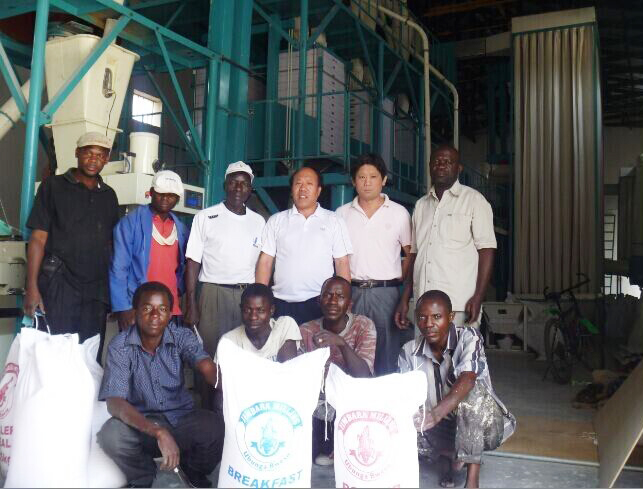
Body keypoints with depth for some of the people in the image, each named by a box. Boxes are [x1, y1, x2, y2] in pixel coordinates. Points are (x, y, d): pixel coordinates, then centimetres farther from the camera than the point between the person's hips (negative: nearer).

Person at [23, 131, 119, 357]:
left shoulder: (108, 195, 14)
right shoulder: (53, 186, 3)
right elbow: (38, 238, -2)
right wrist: (32, 288, -10)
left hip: (97, 289, 4)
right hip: (60, 285, -3)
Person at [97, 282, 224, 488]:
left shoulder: (182, 337, -10)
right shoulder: (120, 346, -15)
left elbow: (207, 366, -27)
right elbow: (114, 402, -24)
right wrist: (158, 432, -40)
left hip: (181, 417, 1)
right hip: (139, 422, -1)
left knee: (217, 428, -27)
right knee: (111, 436, -32)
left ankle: (194, 471, 9)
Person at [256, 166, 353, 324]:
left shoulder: (334, 221, 8)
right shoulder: (276, 221, 10)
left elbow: (342, 263, 6)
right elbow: (265, 261, 7)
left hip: (321, 303, -1)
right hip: (282, 304, 1)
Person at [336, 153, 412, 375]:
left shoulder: (399, 213, 4)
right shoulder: (342, 213, 8)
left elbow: (411, 254, 8)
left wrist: (398, 278, -2)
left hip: (386, 291, -1)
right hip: (351, 291, 2)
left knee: (387, 351, 0)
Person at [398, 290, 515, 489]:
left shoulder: (468, 337, -19)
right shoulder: (409, 351, -8)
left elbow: (466, 380, -37)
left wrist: (435, 414, -52)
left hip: (482, 426, -3)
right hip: (440, 429, 4)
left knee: (471, 392, -34)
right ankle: (451, 456, 2)